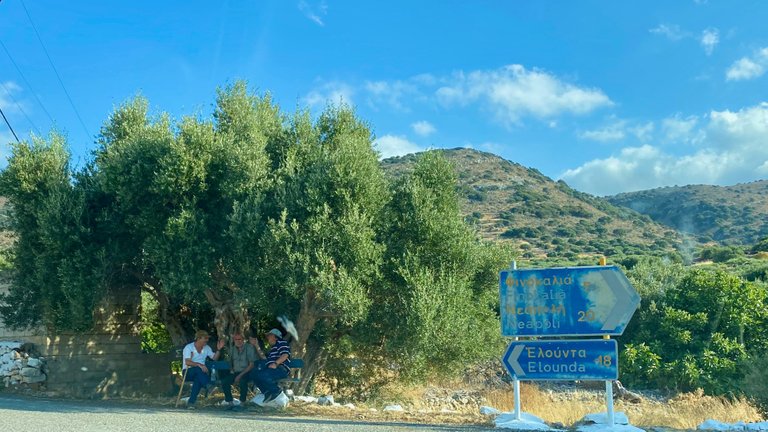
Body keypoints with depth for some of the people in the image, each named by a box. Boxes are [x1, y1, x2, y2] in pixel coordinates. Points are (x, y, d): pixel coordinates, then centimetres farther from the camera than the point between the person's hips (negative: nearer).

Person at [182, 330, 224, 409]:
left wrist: (218, 349, -6)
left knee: (198, 379, -34)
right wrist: (199, 365, -33)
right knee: (198, 369, -38)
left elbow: (215, 358, 10)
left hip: (200, 372, 3)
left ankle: (191, 402, -36)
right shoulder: (189, 347, -6)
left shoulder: (206, 348, 13)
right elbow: (187, 362, -20)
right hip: (188, 372, -3)